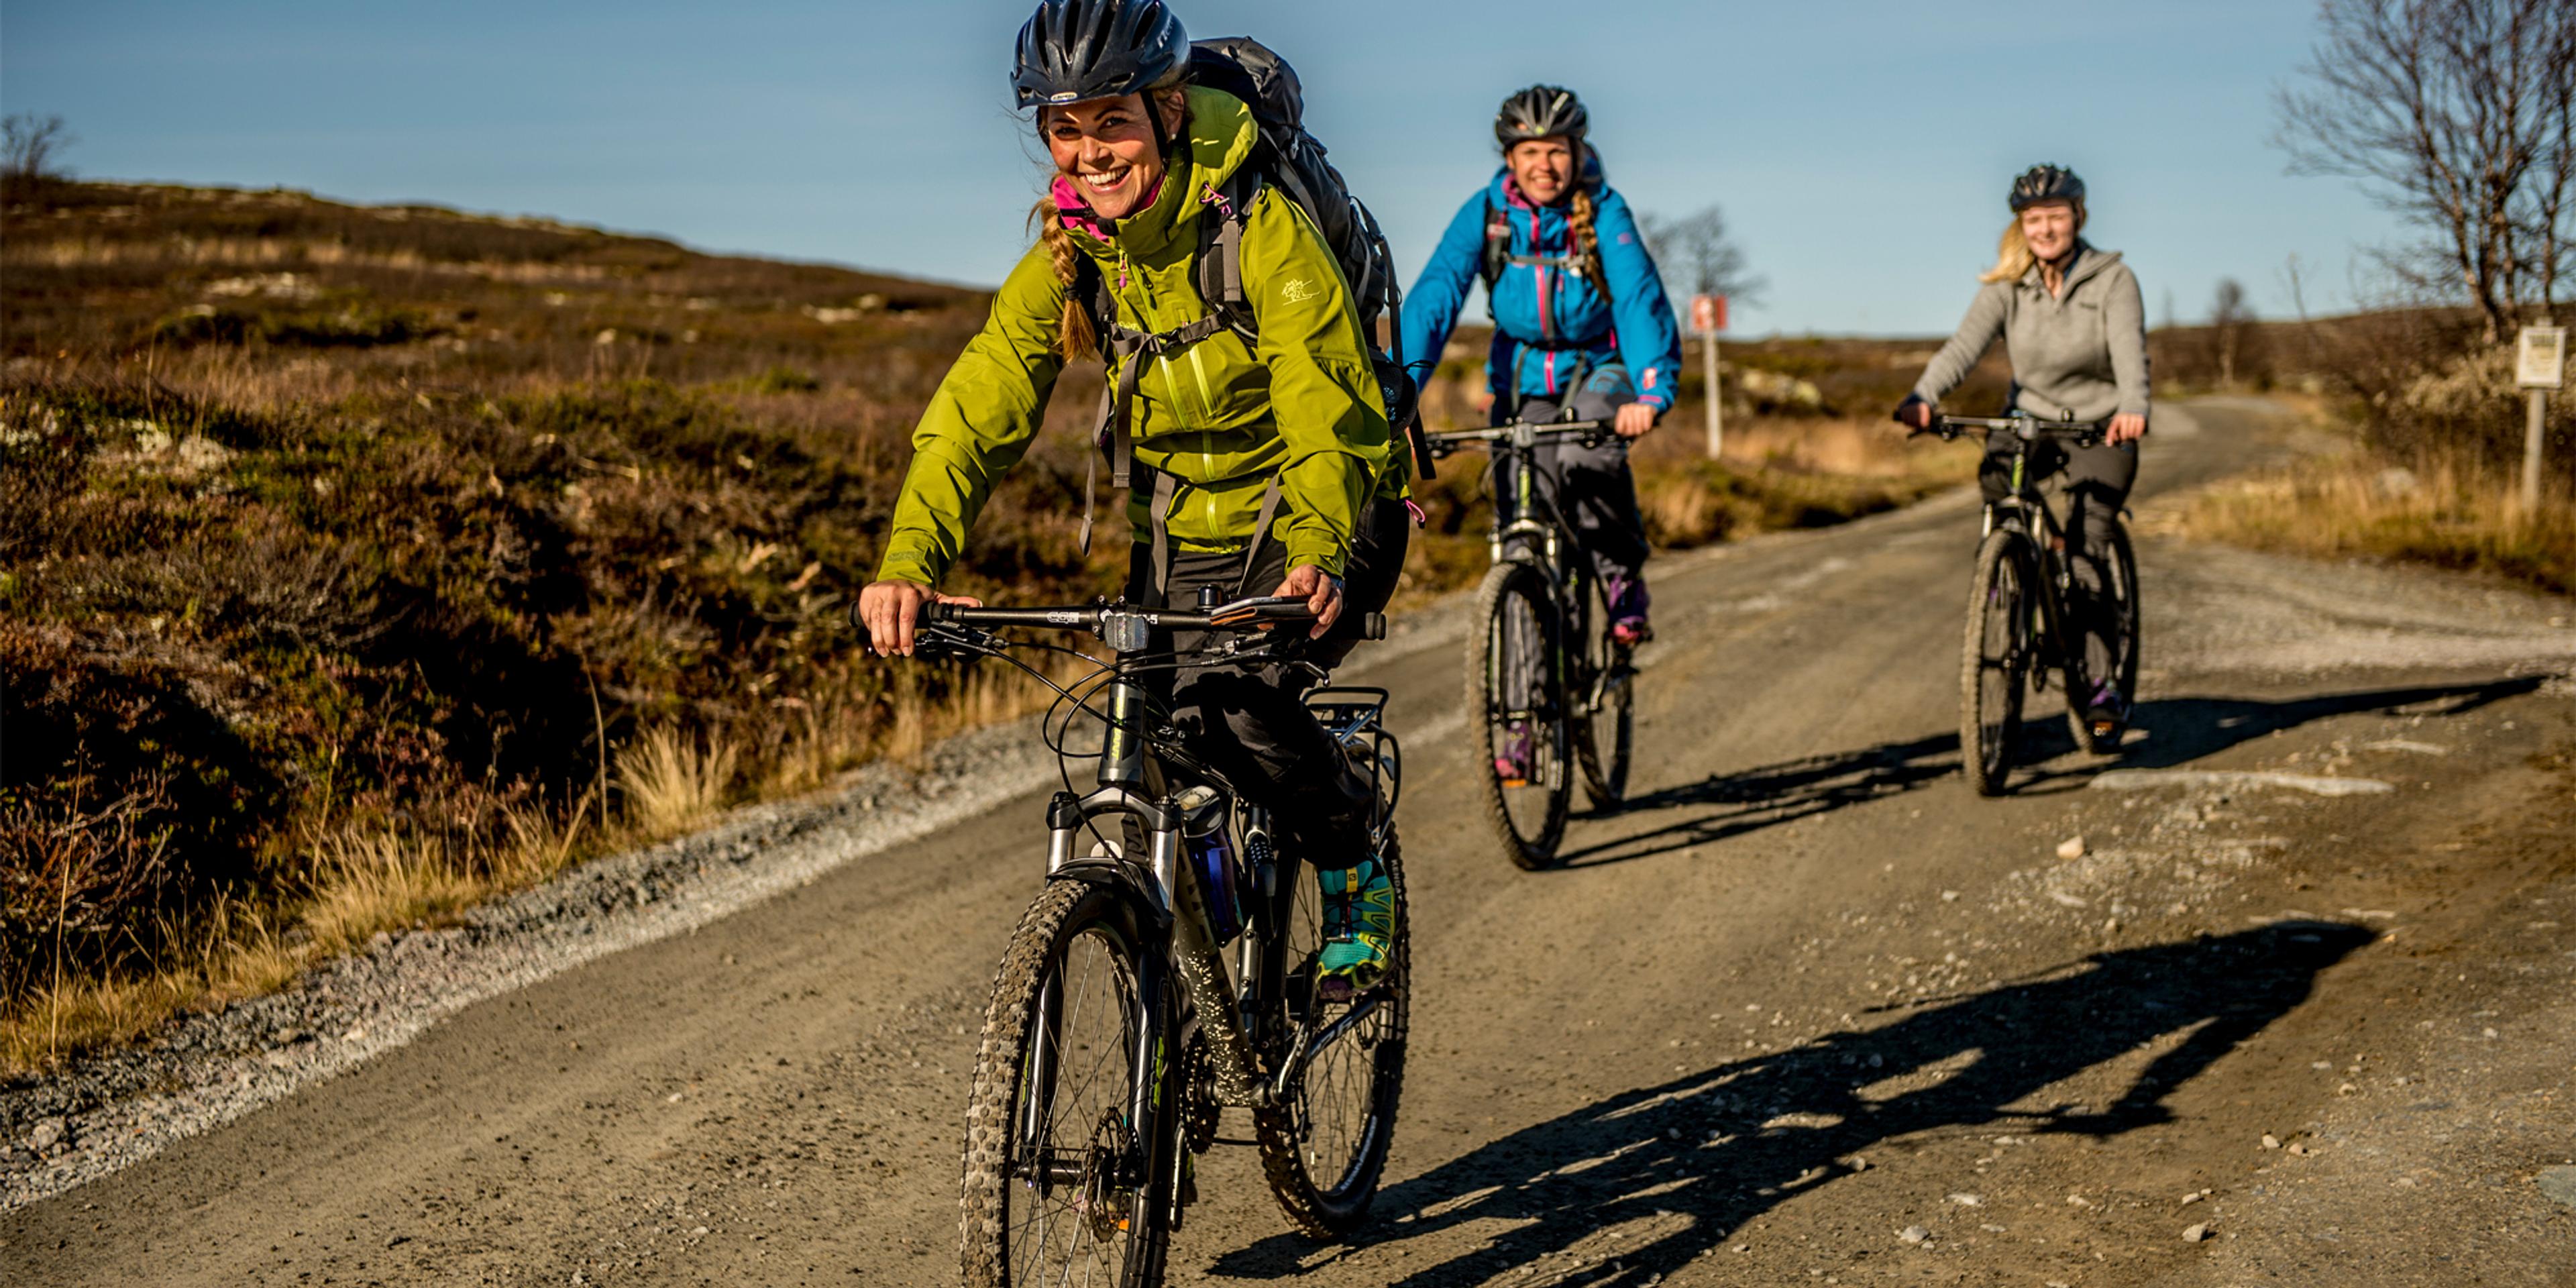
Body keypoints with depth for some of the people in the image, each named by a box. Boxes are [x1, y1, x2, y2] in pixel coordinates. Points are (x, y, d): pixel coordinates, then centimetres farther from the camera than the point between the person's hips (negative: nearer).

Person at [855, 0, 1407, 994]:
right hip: (1180, 535, 5)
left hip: (1307, 516, -5)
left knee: (1244, 700, -27)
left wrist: (1315, 555, -50)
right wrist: (909, 560, -32)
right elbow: (978, 402, -16)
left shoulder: (1263, 229, -23)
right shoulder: (1067, 254, -8)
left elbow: (1327, 408, -31)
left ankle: (1357, 875, 1)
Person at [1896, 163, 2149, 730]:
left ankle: (2105, 683, -2)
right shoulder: (2008, 285, -4)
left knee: (2083, 555, -14)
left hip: (2100, 428, -2)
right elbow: (1966, 345, -18)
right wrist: (1922, 397, -38)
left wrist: (2132, 408, -48)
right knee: (1994, 480, -32)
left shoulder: (2112, 279, -10)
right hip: (2030, 417, 2)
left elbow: (2130, 351, -26)